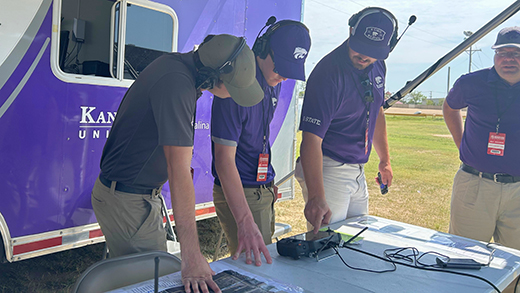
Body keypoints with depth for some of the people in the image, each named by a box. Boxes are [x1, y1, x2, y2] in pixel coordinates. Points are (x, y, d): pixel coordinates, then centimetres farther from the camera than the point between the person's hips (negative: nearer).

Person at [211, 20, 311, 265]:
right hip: (238, 193, -8)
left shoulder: (273, 83, 3)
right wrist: (245, 222, -35)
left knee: (266, 257, 19)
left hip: (264, 190, 9)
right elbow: (224, 157, -28)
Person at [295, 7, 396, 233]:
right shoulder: (328, 73, -23)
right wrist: (316, 197, -38)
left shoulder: (378, 66, 3)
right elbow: (312, 138, -29)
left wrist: (385, 160, 22)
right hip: (327, 170, -8)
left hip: (358, 172, 8)